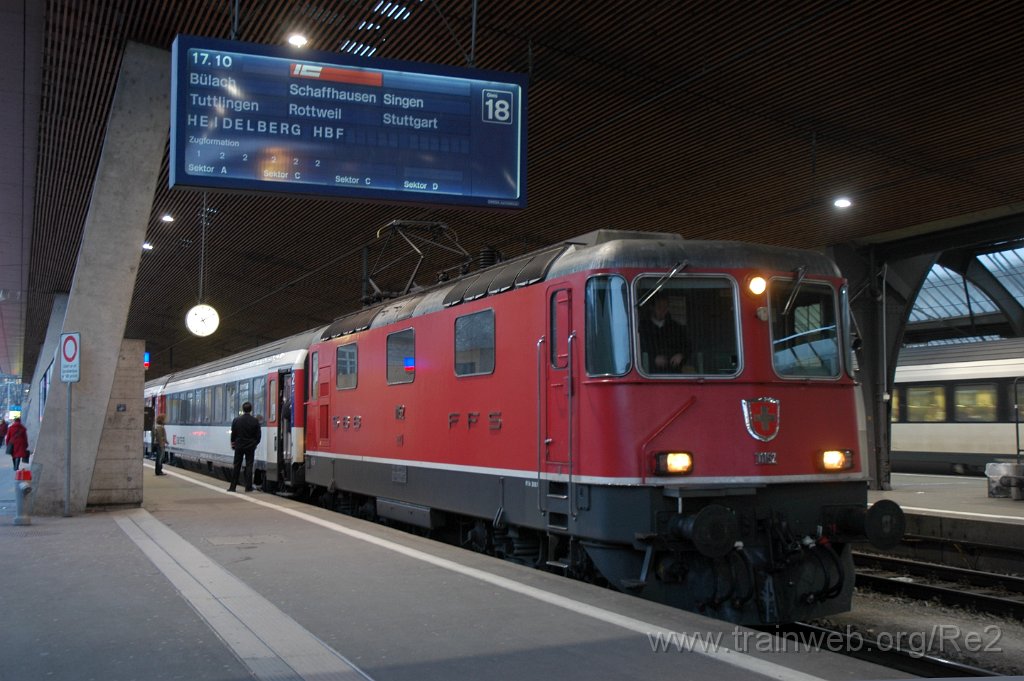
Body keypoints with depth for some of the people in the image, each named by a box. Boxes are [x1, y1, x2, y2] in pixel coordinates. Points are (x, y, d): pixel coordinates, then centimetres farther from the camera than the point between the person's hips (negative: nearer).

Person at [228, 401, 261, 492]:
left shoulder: (236, 420, -6)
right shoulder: (255, 421, -8)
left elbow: (233, 433, 2)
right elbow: (258, 435, -2)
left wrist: (233, 443, 17)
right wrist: (255, 443, 15)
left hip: (239, 446, 1)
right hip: (250, 447, -1)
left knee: (237, 466, 8)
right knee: (249, 466, 3)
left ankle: (233, 486, 9)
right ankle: (248, 487, 1)